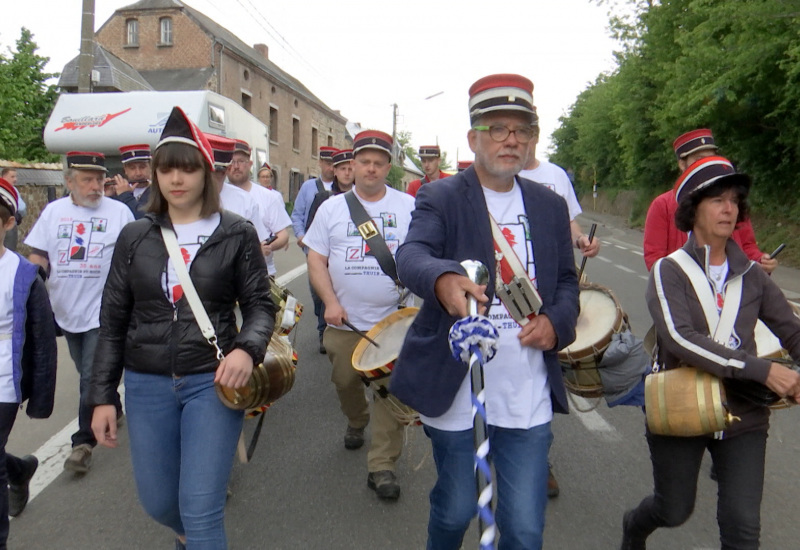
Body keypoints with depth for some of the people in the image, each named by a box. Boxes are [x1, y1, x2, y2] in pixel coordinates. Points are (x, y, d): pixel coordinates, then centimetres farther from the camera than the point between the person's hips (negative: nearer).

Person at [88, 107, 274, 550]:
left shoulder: (236, 234, -3)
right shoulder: (135, 237, 4)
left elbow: (260, 305, -1)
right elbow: (113, 322, 7)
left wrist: (247, 348, -22)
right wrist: (102, 396, 5)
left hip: (213, 381, -3)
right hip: (147, 385, 3)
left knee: (201, 511, -4)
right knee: (157, 503, 16)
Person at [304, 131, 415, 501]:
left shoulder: (409, 207, 3)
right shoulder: (332, 208, 5)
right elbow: (316, 259, 3)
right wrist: (330, 301, -9)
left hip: (394, 320, -1)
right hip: (345, 320, 2)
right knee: (345, 381, 15)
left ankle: (382, 466, 9)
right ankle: (356, 421, 48)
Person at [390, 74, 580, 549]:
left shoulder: (550, 206, 9)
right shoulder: (440, 198, -5)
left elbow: (567, 281, 15)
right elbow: (411, 255, -23)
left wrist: (557, 321, -7)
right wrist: (444, 278, -46)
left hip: (528, 398, 3)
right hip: (457, 392, -2)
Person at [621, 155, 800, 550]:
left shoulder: (752, 276, 3)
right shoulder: (668, 271, -11)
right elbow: (680, 339, -24)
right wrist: (761, 370, -29)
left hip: (743, 415, 3)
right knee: (675, 511, 16)